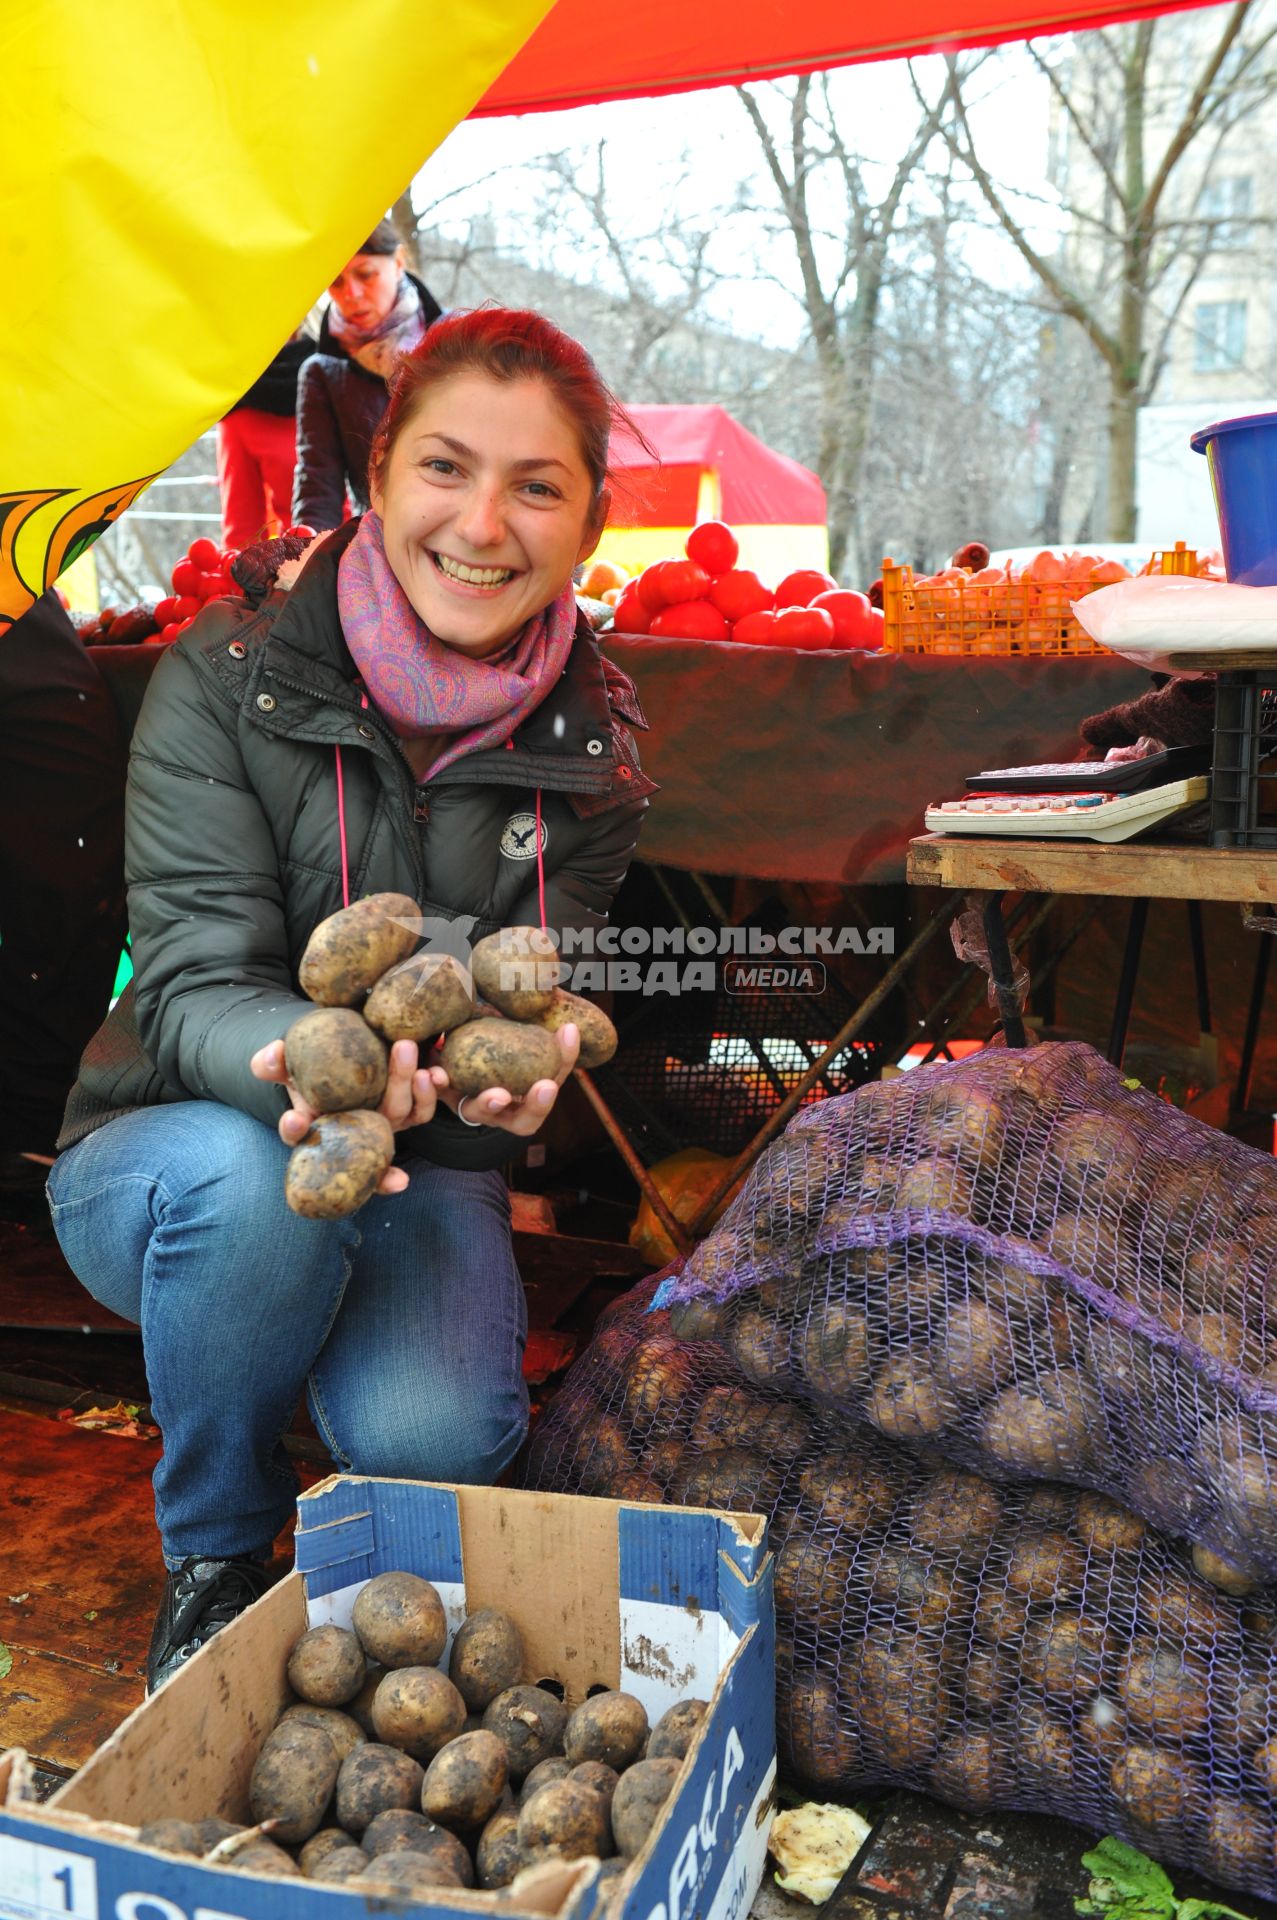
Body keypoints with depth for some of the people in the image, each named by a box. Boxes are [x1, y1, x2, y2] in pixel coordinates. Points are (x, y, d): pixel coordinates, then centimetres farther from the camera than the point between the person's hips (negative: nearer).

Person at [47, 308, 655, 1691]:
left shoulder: (590, 750, -5)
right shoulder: (226, 677, -14)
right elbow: (196, 985, -19)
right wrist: (305, 1058, -44)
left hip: (416, 1173, 1)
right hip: (164, 1150, -1)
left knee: (435, 1437, -28)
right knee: (250, 1178, -37)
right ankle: (213, 1561, -6)